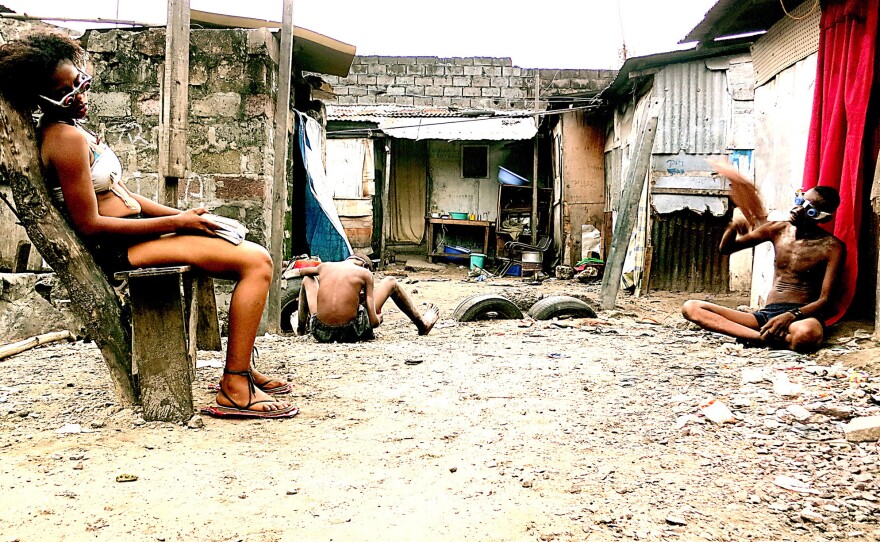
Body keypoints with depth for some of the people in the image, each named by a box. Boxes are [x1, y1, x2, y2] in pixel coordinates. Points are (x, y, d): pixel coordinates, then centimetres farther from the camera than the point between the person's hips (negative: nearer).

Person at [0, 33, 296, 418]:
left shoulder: (65, 129, 17)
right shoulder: (66, 137, -16)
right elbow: (89, 225, -20)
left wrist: (181, 215, 6)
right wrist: (176, 223, -16)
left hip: (133, 238, 10)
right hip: (118, 250, -10)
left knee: (252, 254, 15)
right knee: (256, 262, -19)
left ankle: (241, 368, 13)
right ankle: (234, 390, -19)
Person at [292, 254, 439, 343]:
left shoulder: (325, 266, 9)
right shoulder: (365, 273, -1)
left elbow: (301, 271, 35)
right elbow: (374, 321, -5)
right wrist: (379, 317, 18)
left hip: (321, 333, 3)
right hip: (351, 333, -3)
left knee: (308, 279, 30)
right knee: (390, 282, 16)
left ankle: (300, 329, 42)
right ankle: (422, 325, 30)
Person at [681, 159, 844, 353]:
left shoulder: (831, 248, -1)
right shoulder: (777, 230, 12)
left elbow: (825, 300, -7)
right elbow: (726, 249, 19)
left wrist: (791, 316, -26)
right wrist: (734, 227, -4)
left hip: (802, 316, -5)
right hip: (766, 315, 5)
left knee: (807, 333, -46)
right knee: (690, 307, -17)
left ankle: (761, 337, -18)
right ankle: (766, 337, -30)